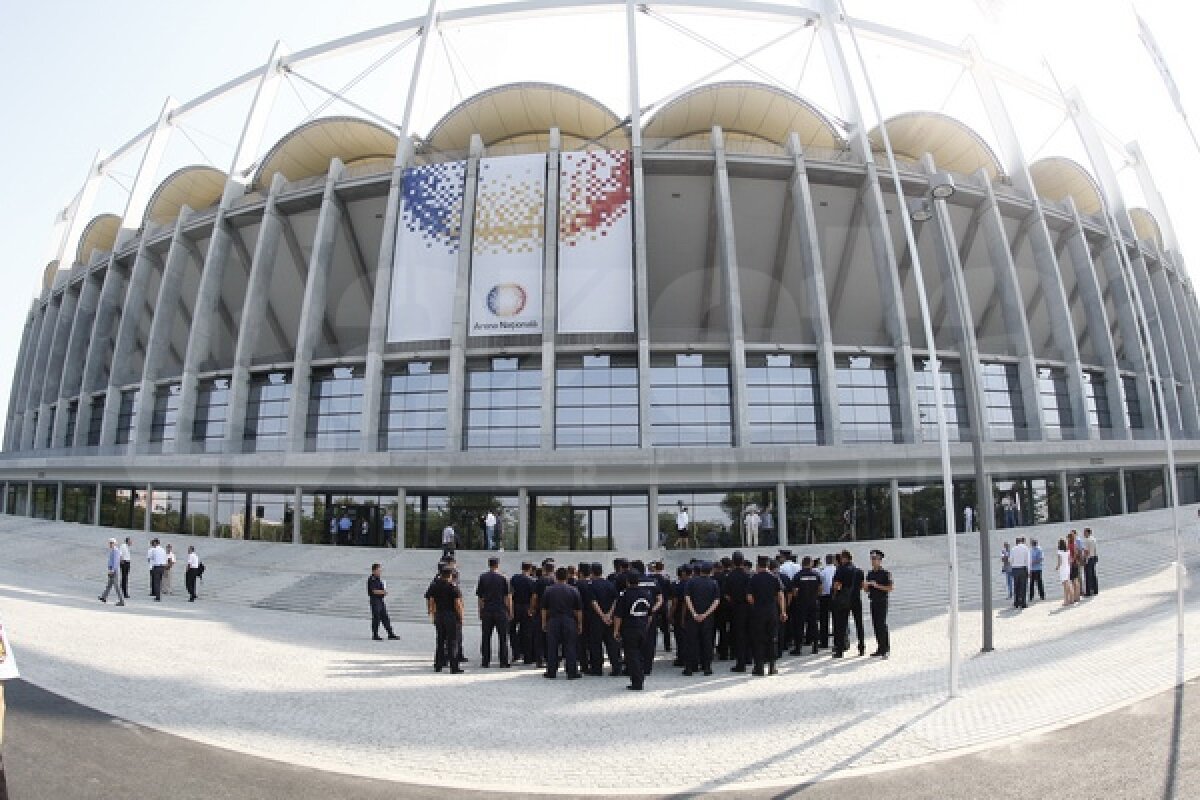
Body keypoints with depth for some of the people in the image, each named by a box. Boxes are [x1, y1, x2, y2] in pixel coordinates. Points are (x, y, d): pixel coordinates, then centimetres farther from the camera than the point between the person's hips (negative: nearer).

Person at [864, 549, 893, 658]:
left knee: (882, 625, -8)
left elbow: (890, 588, -12)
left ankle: (885, 650, 0)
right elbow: (867, 590, 17)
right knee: (875, 625, 8)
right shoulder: (870, 574, 13)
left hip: (882, 602, -6)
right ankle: (880, 649, 15)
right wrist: (865, 586, -5)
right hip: (873, 602, 6)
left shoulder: (885, 573, -6)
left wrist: (877, 585, -19)